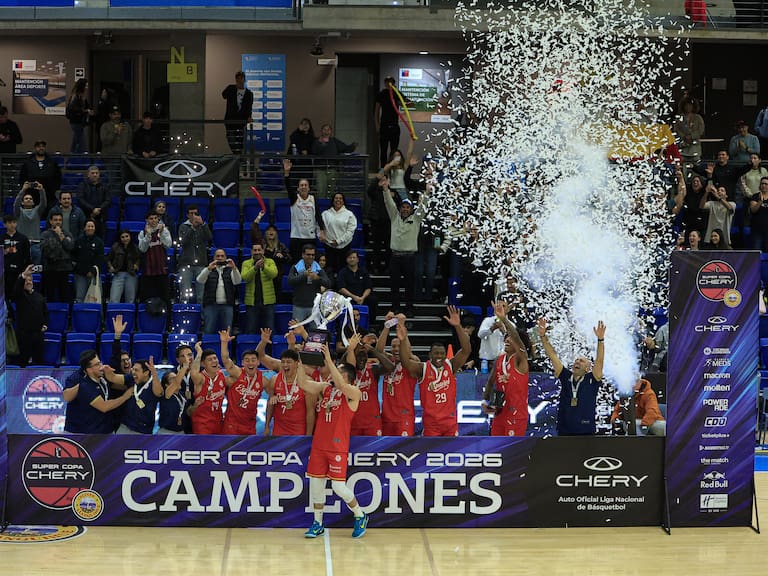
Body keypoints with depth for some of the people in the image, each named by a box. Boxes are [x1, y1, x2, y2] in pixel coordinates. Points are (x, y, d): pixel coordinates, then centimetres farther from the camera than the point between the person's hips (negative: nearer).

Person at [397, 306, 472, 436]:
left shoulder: (451, 366, -1)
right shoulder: (422, 369, -5)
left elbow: (466, 350, -15)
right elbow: (405, 361, -23)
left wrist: (458, 327, -30)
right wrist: (403, 340, -41)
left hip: (450, 420, 2)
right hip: (430, 422, -2)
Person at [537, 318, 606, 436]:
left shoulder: (591, 380, 1)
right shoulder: (566, 377, 8)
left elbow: (599, 360, -11)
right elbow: (552, 356, 3)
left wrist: (600, 339, -24)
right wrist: (543, 336, -5)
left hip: (586, 432, -3)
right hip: (564, 432, 3)